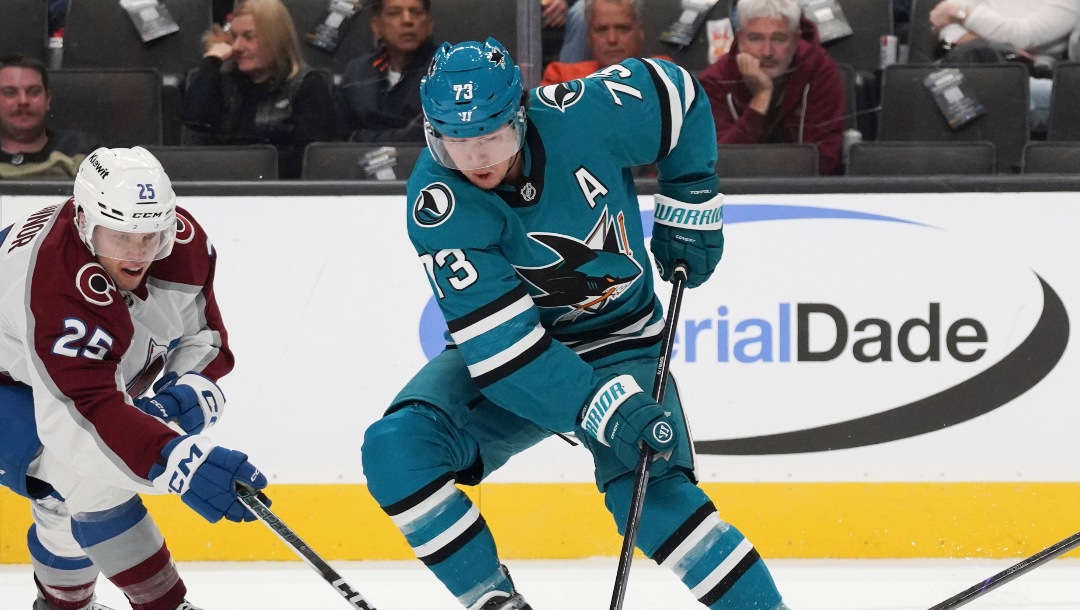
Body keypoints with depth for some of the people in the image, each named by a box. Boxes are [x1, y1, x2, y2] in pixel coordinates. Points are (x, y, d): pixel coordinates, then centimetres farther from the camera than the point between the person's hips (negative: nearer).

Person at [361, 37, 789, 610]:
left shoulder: (584, 114, -23)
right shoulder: (438, 205, -25)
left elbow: (679, 94, 0)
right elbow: (500, 345, -30)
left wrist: (690, 209, 2)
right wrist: (604, 406, -38)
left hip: (617, 342, -1)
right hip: (502, 347, 1)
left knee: (649, 491, -25)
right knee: (396, 448, -23)